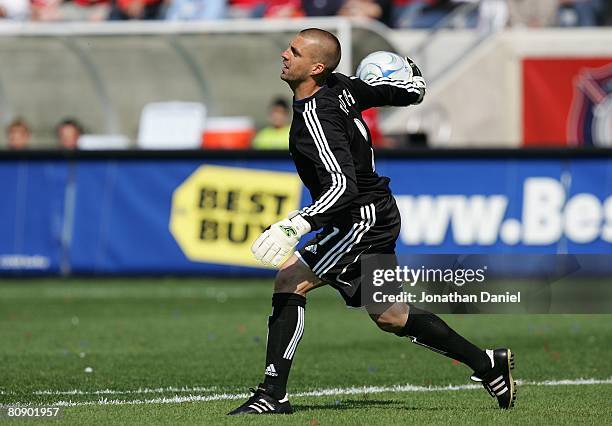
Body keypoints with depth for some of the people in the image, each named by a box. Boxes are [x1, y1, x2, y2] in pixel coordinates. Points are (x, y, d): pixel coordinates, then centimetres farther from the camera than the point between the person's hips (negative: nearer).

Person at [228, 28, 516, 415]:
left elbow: (343, 185, -32)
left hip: (363, 219, -10)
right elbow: (413, 91, 10)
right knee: (388, 316, 18)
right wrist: (410, 71, 31)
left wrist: (295, 226, -39)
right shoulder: (341, 87, 1)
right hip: (379, 215, 10)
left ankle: (273, 394, -19)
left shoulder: (315, 115, -23)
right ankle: (488, 365, 26)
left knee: (290, 281, -16)